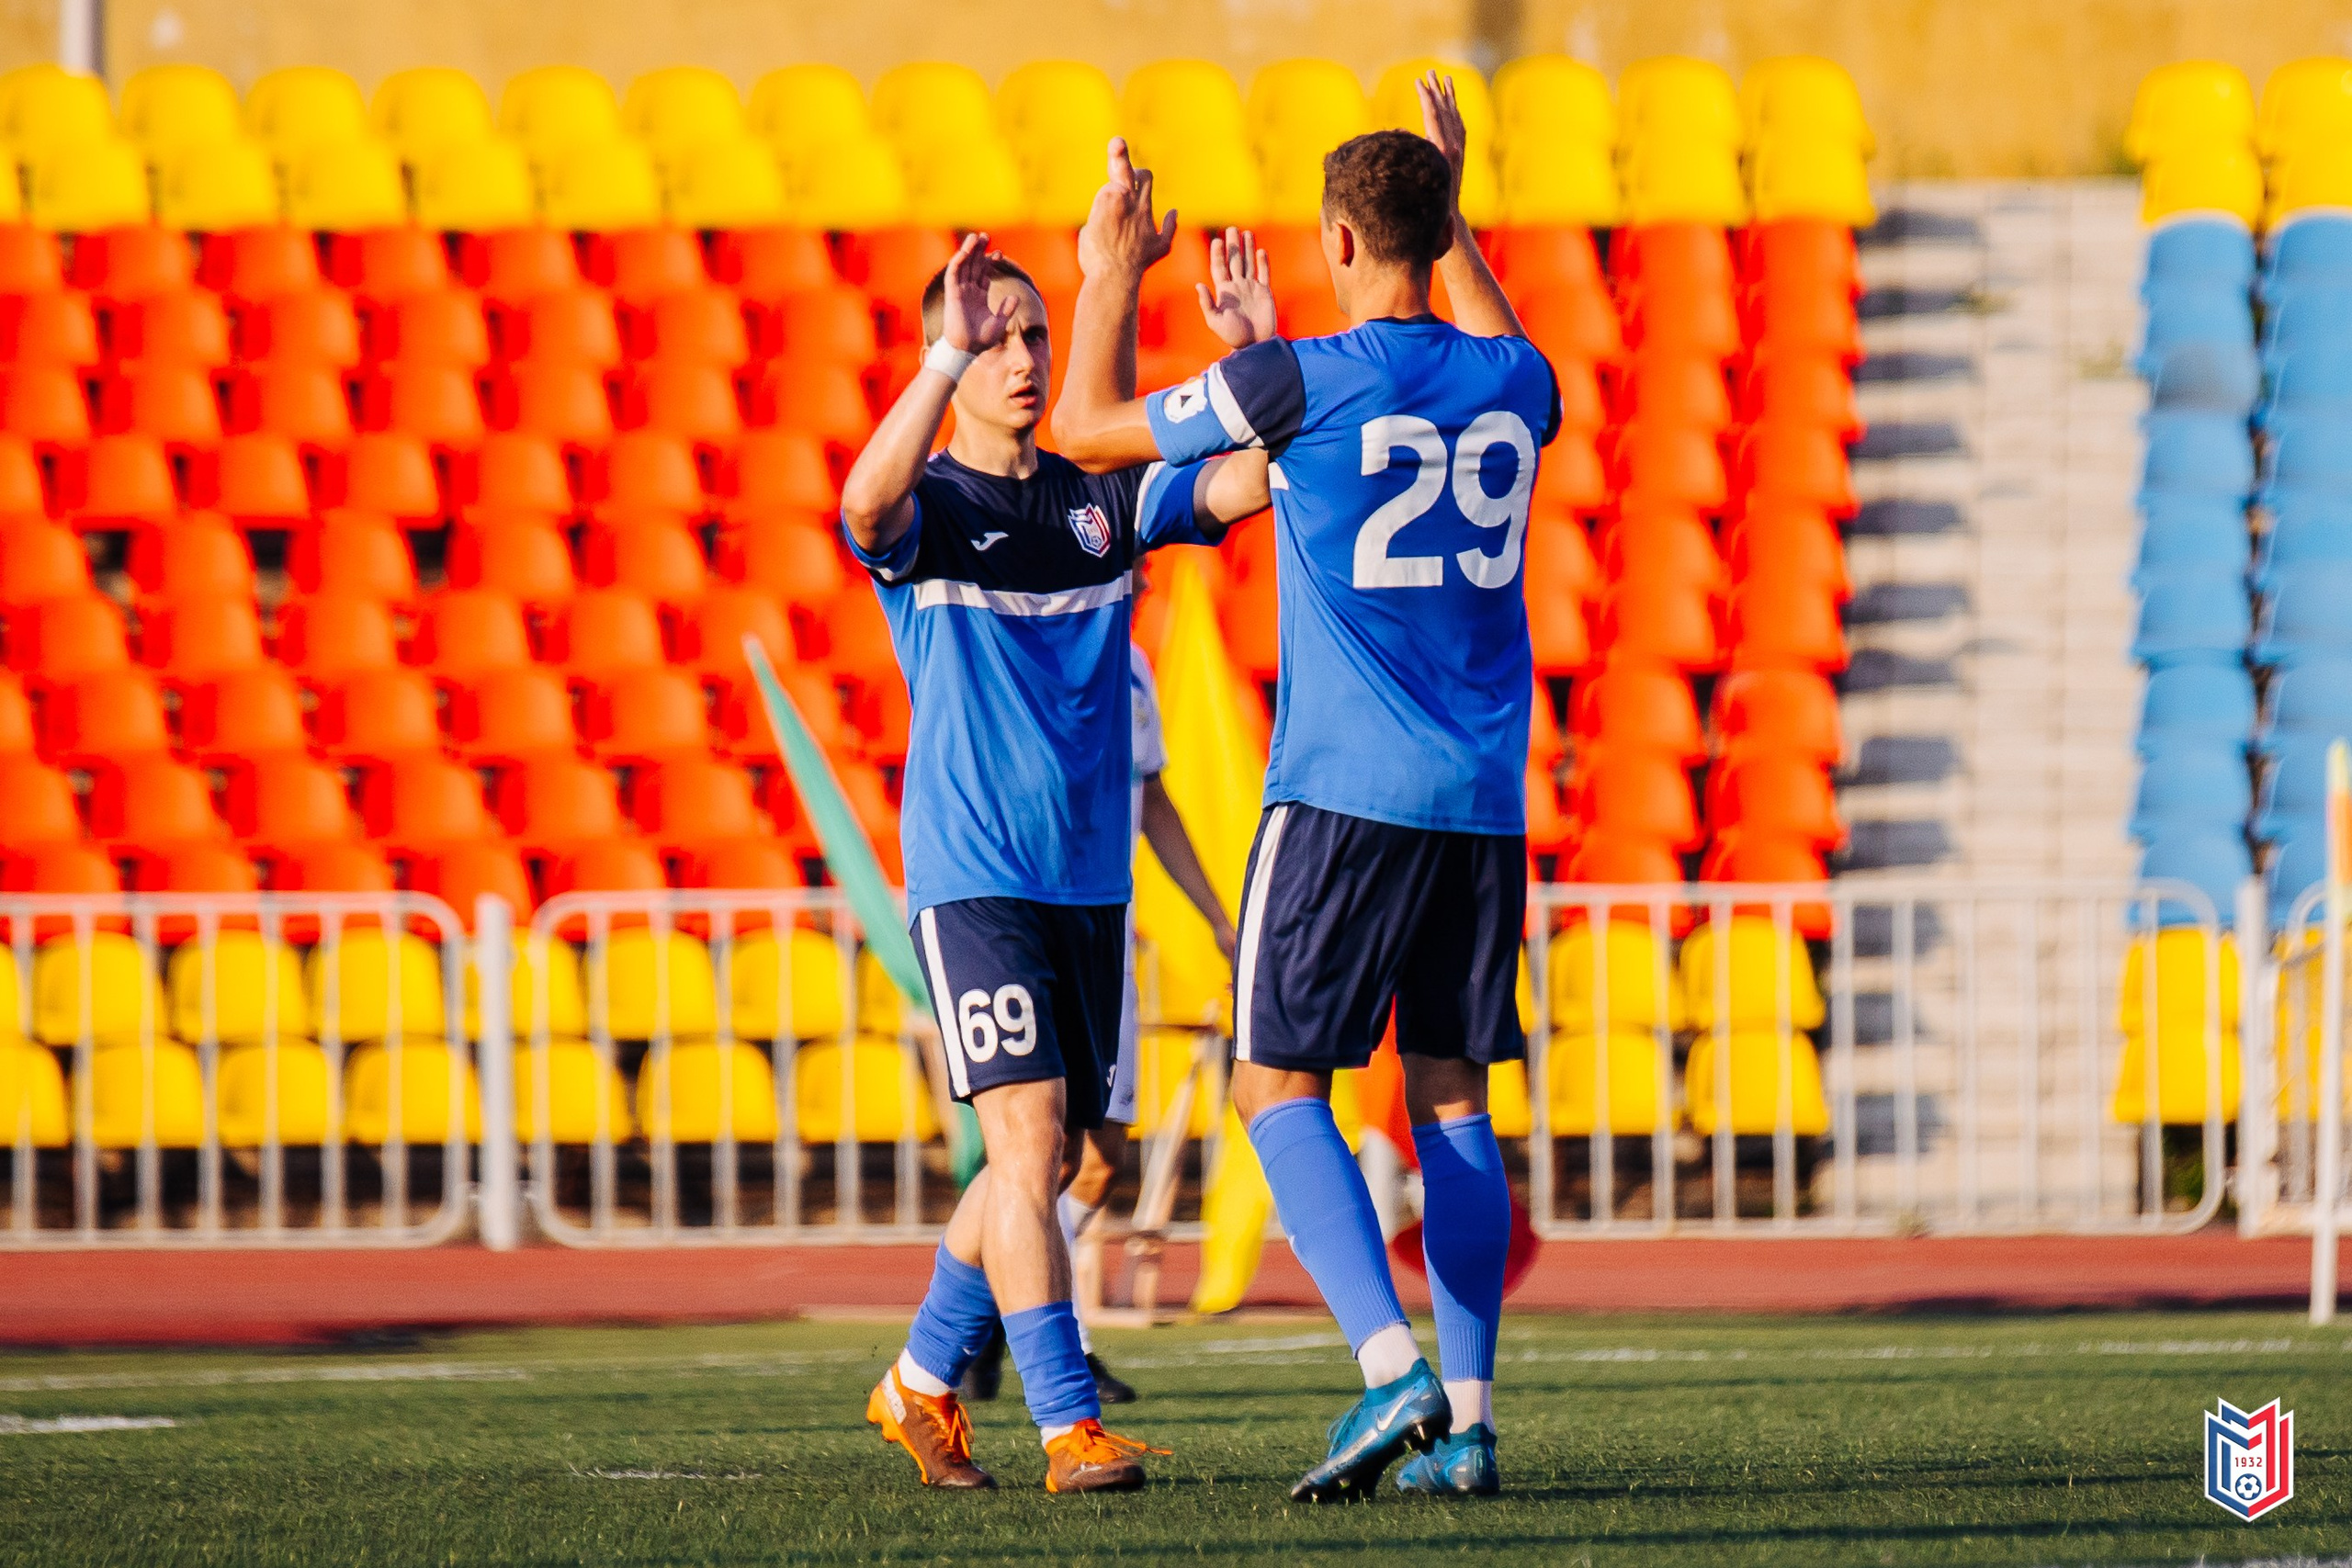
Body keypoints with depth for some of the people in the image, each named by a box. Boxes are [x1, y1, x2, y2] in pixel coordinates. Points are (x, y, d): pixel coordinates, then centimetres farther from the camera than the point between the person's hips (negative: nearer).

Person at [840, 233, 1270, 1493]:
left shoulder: (1103, 500, 10)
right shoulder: (927, 509, -3)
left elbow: (1254, 476, -2)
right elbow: (866, 505, -28)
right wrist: (950, 356, -37)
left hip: (1090, 879, 5)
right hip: (970, 876, -5)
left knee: (1045, 1161, 13)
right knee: (1027, 1142, -16)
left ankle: (922, 1382, 32)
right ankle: (1070, 1428, -18)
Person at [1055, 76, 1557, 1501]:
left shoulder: (1304, 380, -9)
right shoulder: (1513, 384, 6)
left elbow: (1089, 430, 6)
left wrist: (1114, 273, 20)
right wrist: (1457, 218, 42)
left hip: (1346, 793, -5)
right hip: (1487, 799, 5)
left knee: (1282, 1086, 0)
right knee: (1453, 1101, 11)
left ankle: (1393, 1368, -19)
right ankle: (1468, 1420, 4)